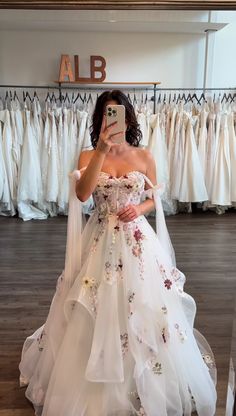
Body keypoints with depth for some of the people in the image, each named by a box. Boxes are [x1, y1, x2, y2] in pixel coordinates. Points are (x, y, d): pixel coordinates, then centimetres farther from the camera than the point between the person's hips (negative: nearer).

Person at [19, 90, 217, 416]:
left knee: (143, 309, 7)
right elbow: (81, 195, -19)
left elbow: (155, 199, 10)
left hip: (138, 240, 0)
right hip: (100, 240, 0)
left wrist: (139, 209, -12)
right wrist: (102, 150, -26)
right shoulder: (88, 156, -1)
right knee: (95, 313, 7)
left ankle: (147, 386, 33)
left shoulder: (144, 157, 1)